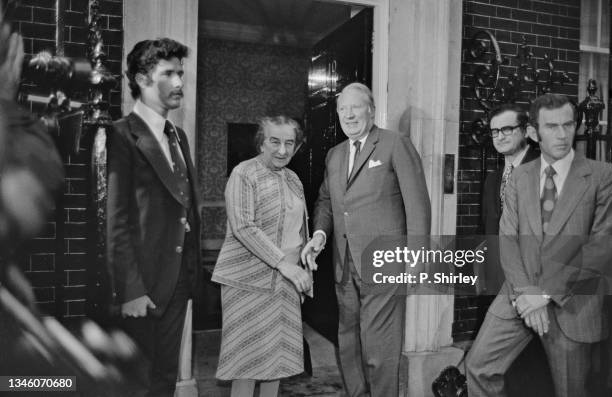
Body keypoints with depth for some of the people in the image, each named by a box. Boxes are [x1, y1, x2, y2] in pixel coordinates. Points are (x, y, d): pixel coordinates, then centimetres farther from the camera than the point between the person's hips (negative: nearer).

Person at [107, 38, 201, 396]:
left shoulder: (179, 136, 12)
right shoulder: (122, 136, -12)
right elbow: (115, 222, -16)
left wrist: (192, 270, 8)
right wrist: (131, 290, -17)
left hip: (179, 281, 7)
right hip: (143, 285, -7)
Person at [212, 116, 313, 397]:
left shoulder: (293, 179, 14)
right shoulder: (243, 173, -8)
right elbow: (243, 227, -17)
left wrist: (303, 268, 9)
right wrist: (284, 263, -19)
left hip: (286, 279, 6)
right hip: (250, 278, -6)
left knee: (279, 351, 11)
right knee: (250, 355, 0)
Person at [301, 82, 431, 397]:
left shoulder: (396, 144, -3)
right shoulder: (334, 155, 17)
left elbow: (417, 203, -7)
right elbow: (325, 200, 19)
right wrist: (320, 233, -1)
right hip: (345, 268, 7)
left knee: (379, 350, 0)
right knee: (348, 347, 15)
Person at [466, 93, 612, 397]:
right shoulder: (519, 177, 7)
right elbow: (508, 238, 0)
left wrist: (547, 293, -15)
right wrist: (523, 291, -13)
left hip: (571, 302, -2)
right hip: (519, 296, 3)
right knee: (479, 366, 1)